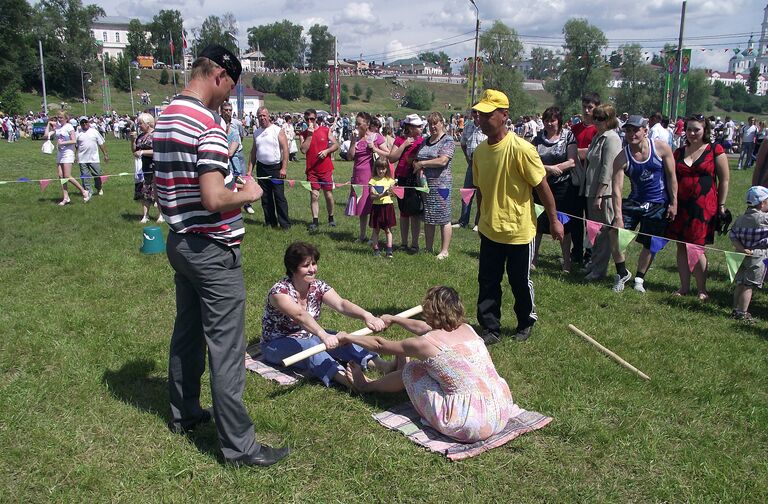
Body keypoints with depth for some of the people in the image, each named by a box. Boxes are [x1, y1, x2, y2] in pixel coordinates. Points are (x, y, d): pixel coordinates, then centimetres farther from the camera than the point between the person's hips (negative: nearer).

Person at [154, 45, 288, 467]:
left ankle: (184, 413, 37)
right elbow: (213, 200, -27)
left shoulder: (165, 118, 10)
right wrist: (247, 194, -11)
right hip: (213, 250, -9)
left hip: (179, 242, 10)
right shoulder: (207, 124, -20)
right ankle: (238, 445, 6)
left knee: (186, 333, 21)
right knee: (226, 349, -3)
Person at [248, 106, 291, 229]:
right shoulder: (256, 132, 12)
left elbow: (286, 150, -8)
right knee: (265, 197, 8)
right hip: (261, 167, 5)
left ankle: (285, 224, -2)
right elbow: (253, 152, 16)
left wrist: (284, 168, -15)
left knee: (279, 196, -7)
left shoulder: (278, 130, -4)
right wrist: (250, 170, 11)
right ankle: (270, 222, 17)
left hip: (276, 168, -5)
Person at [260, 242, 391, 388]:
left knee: (340, 338, -20)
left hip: (308, 336, 6)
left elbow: (341, 304, -24)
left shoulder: (318, 286, -6)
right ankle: (349, 381, -56)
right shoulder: (279, 291, -23)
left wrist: (366, 315, -43)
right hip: (277, 343, -6)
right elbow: (300, 315, -42)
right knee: (309, 345, -35)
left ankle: (384, 365, -35)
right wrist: (323, 335, -58)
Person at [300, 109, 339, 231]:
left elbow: (336, 145, 4)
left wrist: (327, 151, -14)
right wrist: (309, 135, -14)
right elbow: (303, 150, -11)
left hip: (326, 168, 0)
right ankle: (315, 221, 1)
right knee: (314, 195, -2)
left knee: (328, 194, 5)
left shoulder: (325, 130, 2)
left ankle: (331, 218, 22)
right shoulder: (304, 134, 3)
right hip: (311, 170, 0)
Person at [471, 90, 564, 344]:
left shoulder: (521, 149, -20)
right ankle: (491, 328, 23)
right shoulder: (480, 151, 0)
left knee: (520, 282, 12)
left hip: (518, 231, -5)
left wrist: (554, 221, -9)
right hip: (489, 230, 5)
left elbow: (542, 186, -13)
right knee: (487, 282, 8)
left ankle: (526, 323, 36)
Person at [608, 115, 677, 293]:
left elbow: (671, 176, -2)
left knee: (650, 244, 6)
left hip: (659, 204, -1)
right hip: (635, 201, 1)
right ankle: (622, 273, 4)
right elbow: (617, 189, -16)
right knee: (615, 231, -16)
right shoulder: (622, 158, -10)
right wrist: (618, 217, -25)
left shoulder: (661, 147, -10)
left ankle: (639, 278, 27)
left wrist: (673, 203, -4)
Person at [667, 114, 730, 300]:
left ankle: (702, 289, 8)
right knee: (682, 247, 6)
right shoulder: (679, 152, 11)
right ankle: (684, 287, 15)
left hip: (703, 206, -4)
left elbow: (724, 180, 2)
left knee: (696, 247, -5)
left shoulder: (715, 151, 0)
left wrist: (721, 205, -1)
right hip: (681, 206, 4)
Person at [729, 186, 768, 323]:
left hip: (742, 255, 7)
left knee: (740, 284, 14)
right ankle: (742, 313, 0)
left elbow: (732, 235, -2)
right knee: (749, 286, -2)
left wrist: (741, 248, -8)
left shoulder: (741, 218, 5)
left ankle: (735, 310, 20)